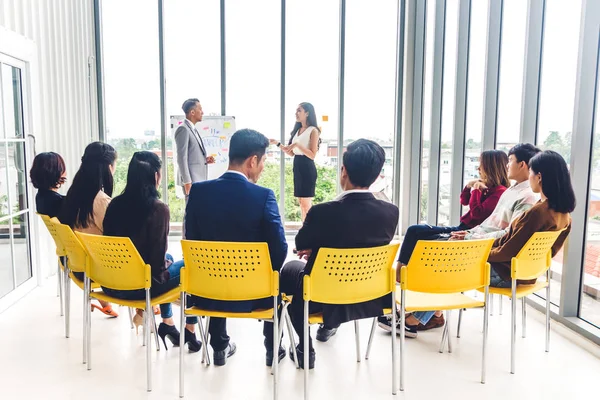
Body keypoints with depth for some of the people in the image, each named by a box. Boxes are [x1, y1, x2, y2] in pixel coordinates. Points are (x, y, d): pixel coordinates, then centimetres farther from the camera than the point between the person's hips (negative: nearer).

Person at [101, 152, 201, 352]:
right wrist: (164, 265, 6)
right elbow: (157, 257, -18)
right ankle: (190, 333, 26)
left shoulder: (115, 204, 0)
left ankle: (168, 324, 36)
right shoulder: (158, 208, -19)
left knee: (168, 260, 30)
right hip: (138, 286, -7)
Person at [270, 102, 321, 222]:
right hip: (297, 167, 8)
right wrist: (278, 143, 5)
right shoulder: (297, 130, 15)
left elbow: (312, 155, -15)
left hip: (307, 168, -8)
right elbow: (291, 153, 14)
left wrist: (297, 145, -22)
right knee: (301, 202, 9)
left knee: (306, 202, -7)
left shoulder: (313, 130, -7)